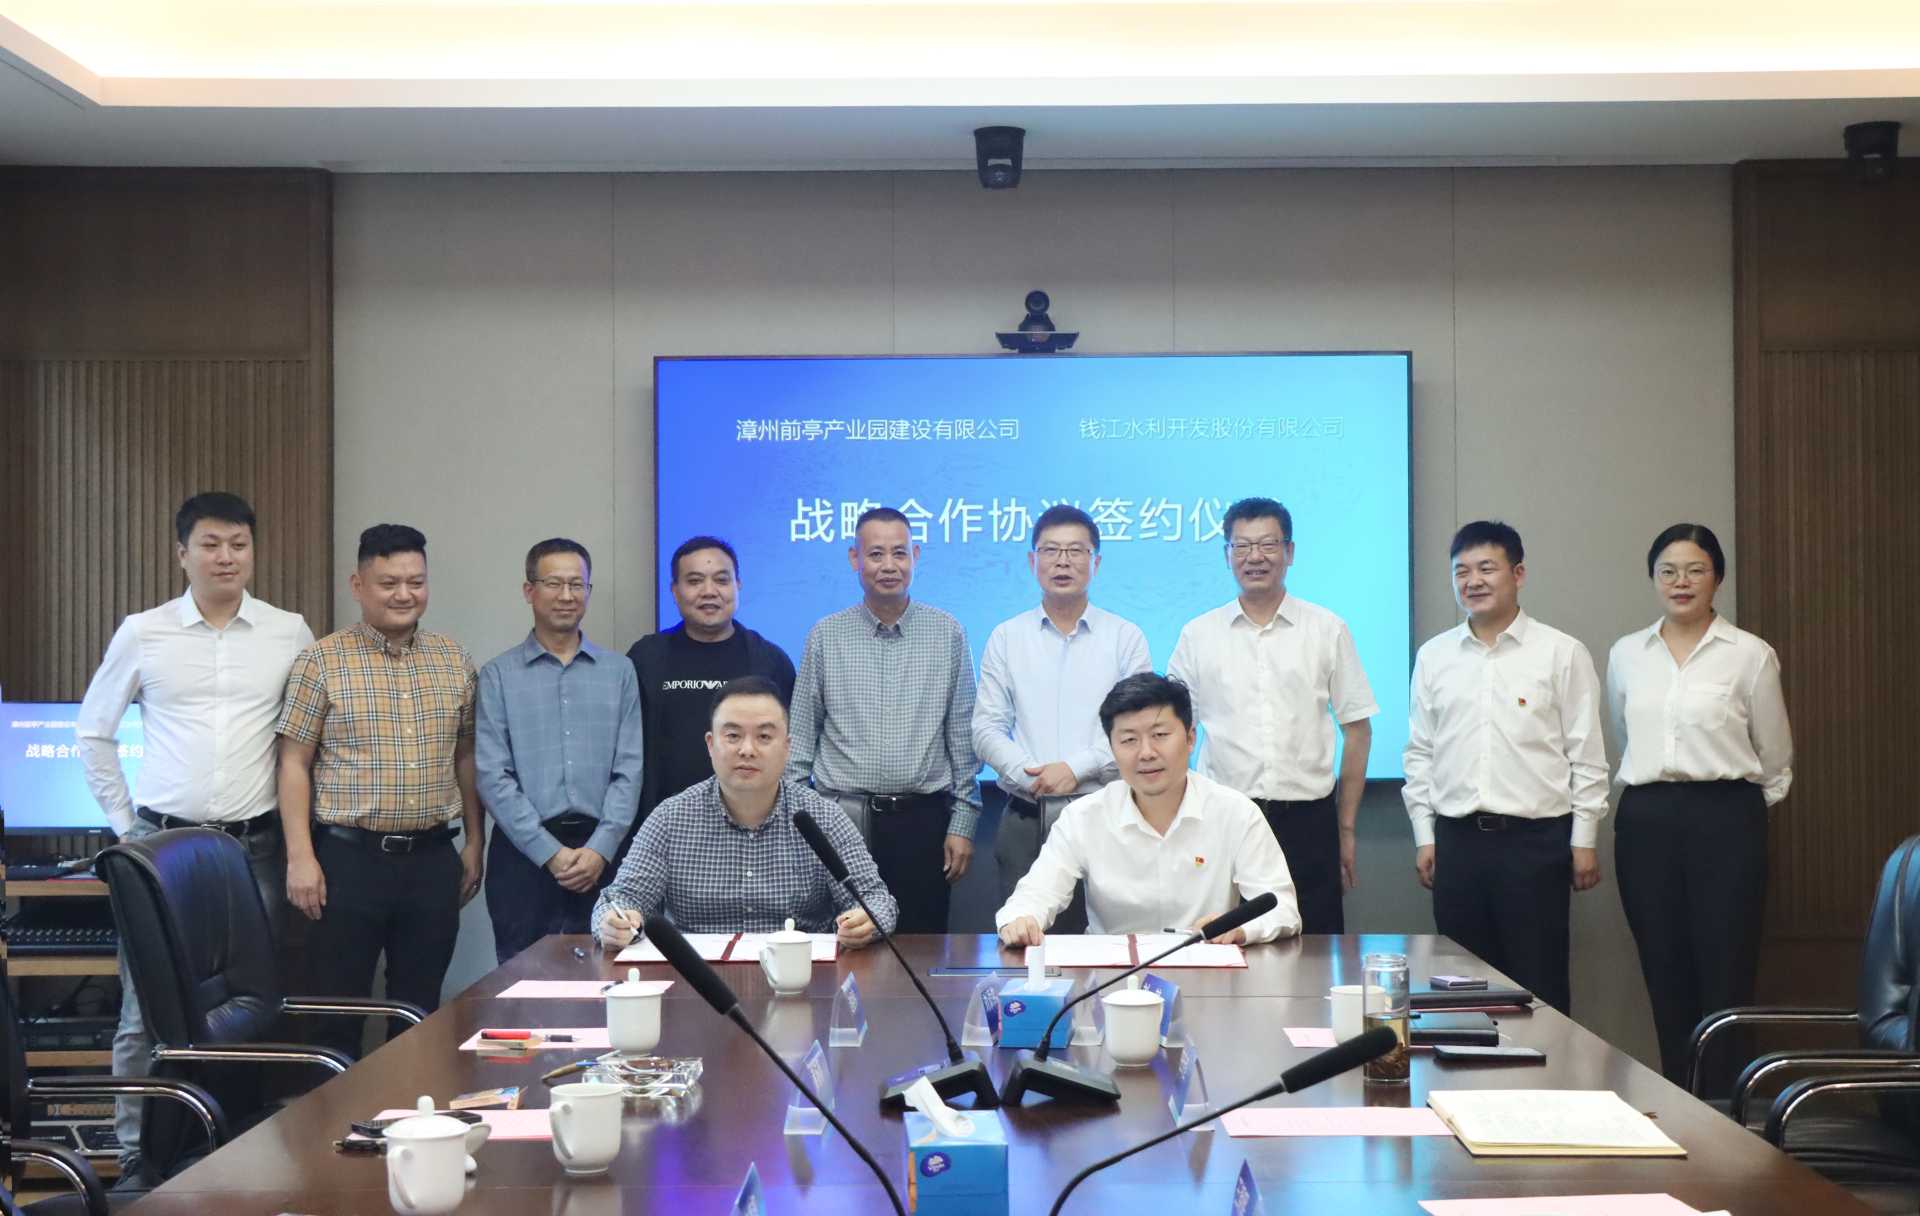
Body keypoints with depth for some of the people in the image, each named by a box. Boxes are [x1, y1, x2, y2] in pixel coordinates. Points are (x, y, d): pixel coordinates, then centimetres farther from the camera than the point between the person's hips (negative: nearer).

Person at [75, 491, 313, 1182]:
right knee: (146, 1012, 1)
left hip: (258, 847, 0)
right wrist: (124, 821, 8)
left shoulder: (290, 634, 4)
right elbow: (94, 733, 12)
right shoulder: (142, 634, 3)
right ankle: (137, 1157, 12)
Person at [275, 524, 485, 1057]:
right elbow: (295, 763, -4)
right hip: (349, 857, -3)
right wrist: (300, 857, -10)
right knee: (339, 1011, 3)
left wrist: (474, 842, 12)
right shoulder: (322, 661, -3)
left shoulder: (455, 662, 9)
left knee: (419, 1010, 11)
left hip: (432, 858, 4)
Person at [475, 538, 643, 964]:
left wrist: (600, 849, -9)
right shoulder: (499, 676, 3)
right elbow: (492, 776, -4)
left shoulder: (619, 672, 8)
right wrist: (550, 852, -10)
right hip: (524, 852, -1)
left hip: (601, 852, 1)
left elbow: (629, 769, 3)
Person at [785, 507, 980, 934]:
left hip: (922, 819, 0)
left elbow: (963, 735, 5)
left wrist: (963, 823, 1)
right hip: (844, 818, 0)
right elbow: (800, 736, 6)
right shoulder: (826, 636, 4)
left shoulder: (948, 634, 3)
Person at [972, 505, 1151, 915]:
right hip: (1027, 817, 1)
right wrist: (1032, 775, -11)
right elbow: (986, 729, 6)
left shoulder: (1126, 638, 6)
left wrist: (1077, 768, -13)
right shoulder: (1006, 638, 10)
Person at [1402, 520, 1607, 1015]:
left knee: (1540, 980, 0)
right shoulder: (1433, 656, 10)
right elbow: (1420, 753, 12)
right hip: (1456, 839, 3)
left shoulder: (1562, 654, 0)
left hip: (1535, 839, -3)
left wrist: (1584, 841, -3)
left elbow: (1586, 754, 0)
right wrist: (1424, 836, 8)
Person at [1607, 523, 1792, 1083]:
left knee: (1726, 979, -5)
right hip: (1645, 822, 3)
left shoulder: (1750, 655, -1)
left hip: (1724, 821, -3)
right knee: (1665, 979, 6)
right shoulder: (1626, 654, 9)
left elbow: (1776, 762, 8)